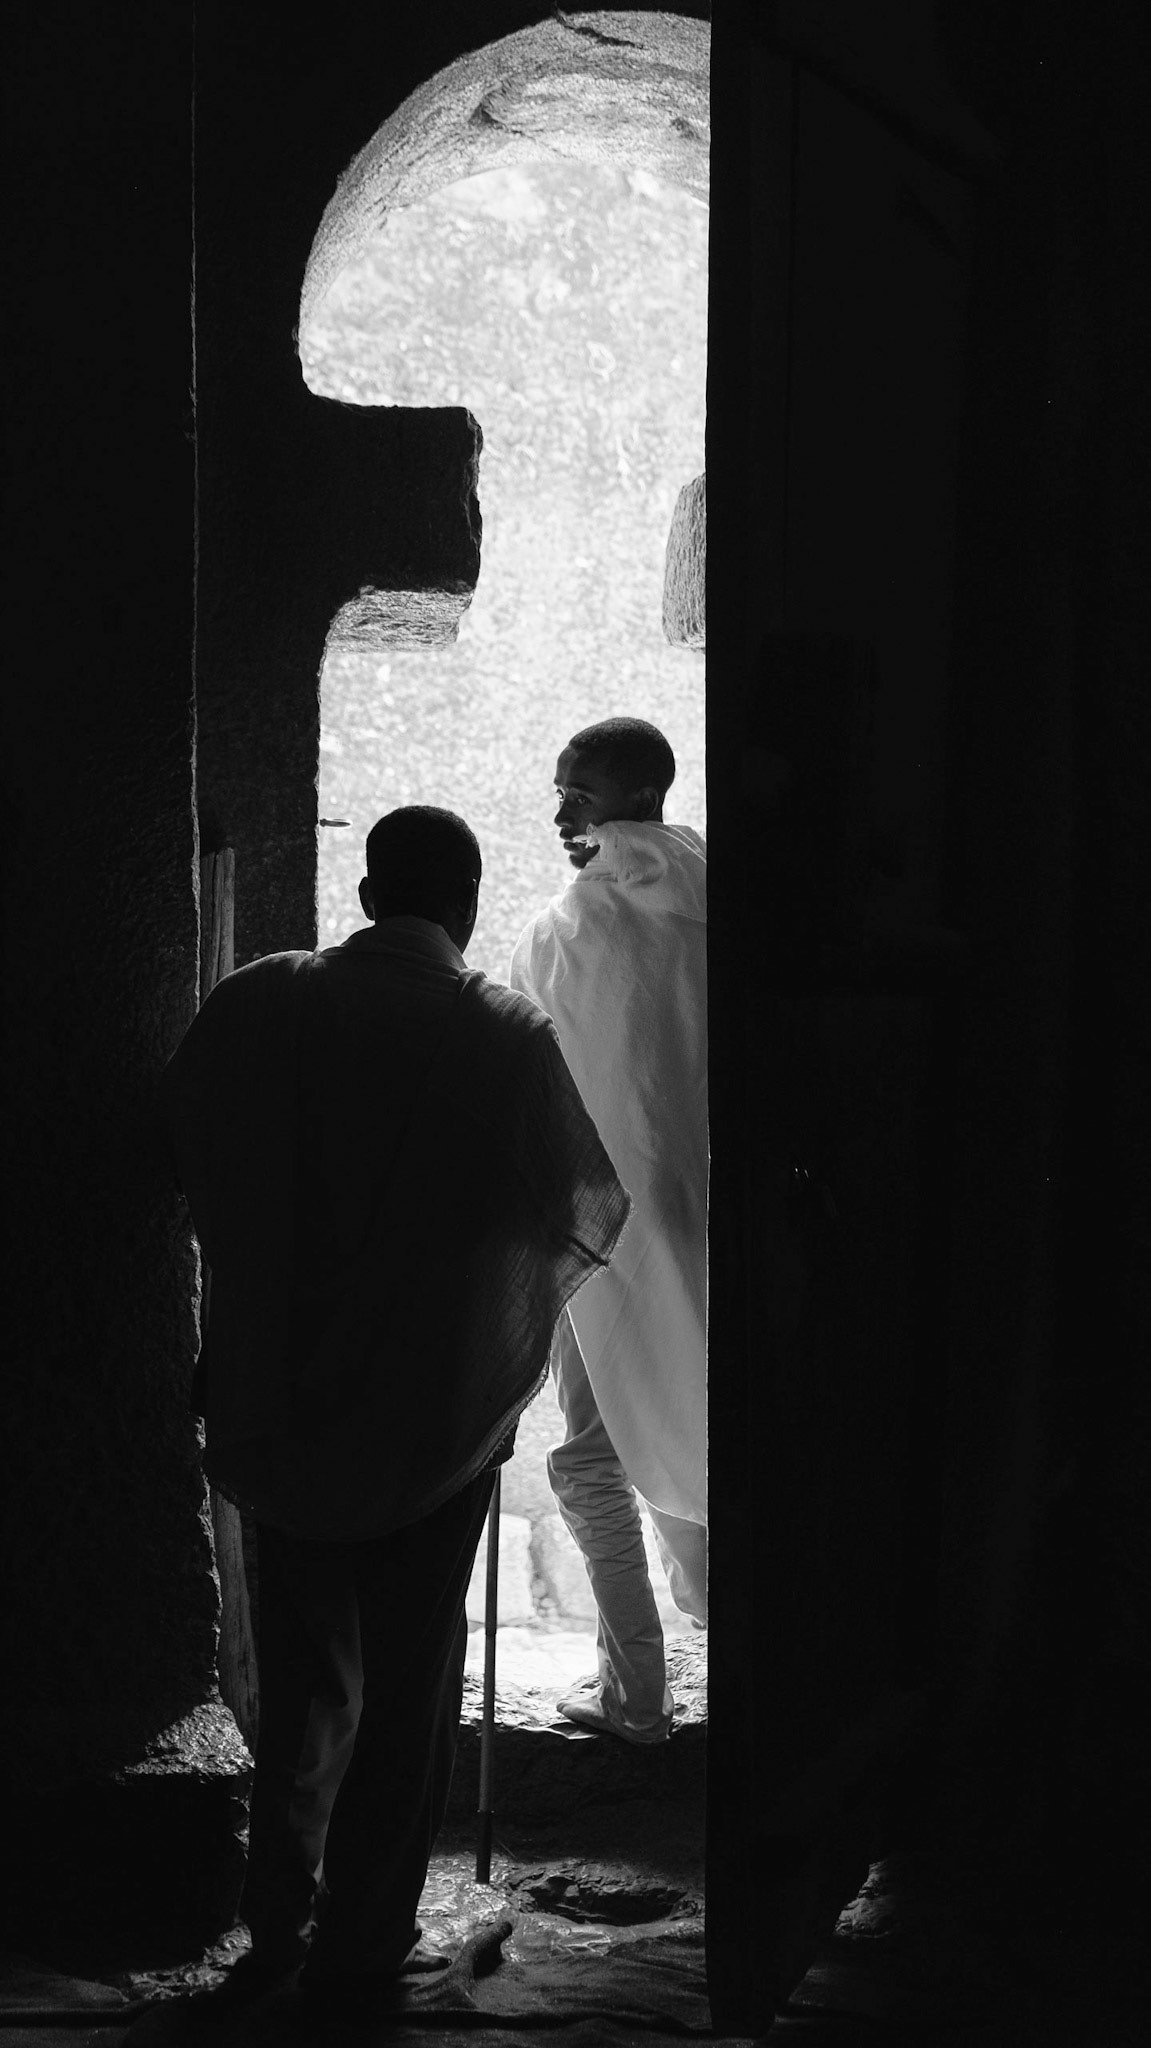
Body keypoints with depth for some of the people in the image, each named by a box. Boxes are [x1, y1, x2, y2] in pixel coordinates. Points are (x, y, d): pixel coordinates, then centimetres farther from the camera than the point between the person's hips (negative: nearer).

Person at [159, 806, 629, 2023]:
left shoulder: (255, 1009, -6)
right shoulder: (505, 1040, -12)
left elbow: (181, 1159, 6)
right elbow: (589, 1210, -1)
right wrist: (507, 1295, 20)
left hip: (275, 1413, 3)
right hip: (435, 1421, -3)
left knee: (301, 1678, 19)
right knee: (407, 1686, 11)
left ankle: (277, 1928, 24)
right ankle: (360, 1947, 16)